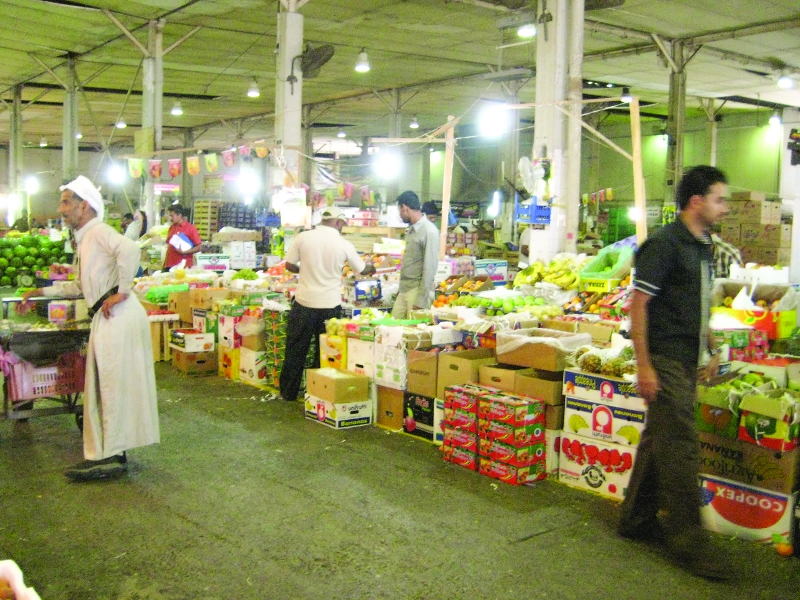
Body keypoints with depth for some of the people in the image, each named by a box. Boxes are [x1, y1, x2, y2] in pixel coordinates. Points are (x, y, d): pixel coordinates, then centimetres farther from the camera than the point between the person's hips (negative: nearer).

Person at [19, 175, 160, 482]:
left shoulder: (99, 231, -8)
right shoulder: (84, 241, 23)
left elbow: (130, 250, -30)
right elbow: (80, 286, 33)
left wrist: (122, 291, -24)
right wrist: (41, 292, 32)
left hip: (118, 316, -10)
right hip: (104, 319, 10)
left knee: (114, 385, -5)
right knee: (99, 387, 13)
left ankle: (111, 456, 1)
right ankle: (104, 453, 21)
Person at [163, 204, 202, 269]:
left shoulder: (190, 228, -4)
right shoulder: (171, 227, 13)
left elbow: (199, 247, -6)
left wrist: (183, 252, -17)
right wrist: (165, 263, 16)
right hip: (169, 265, 5)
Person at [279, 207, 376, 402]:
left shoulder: (303, 237, -5)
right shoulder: (344, 244, -4)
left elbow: (289, 265, 2)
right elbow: (362, 270, 10)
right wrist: (372, 268, 32)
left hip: (304, 302, 1)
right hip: (330, 305, 0)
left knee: (296, 349, 11)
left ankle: (288, 392, 19)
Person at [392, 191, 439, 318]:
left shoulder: (429, 232, -15)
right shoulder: (411, 229, 11)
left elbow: (429, 268, -16)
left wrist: (421, 301, -17)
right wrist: (400, 287, 16)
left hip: (417, 290, -8)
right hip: (404, 289, 8)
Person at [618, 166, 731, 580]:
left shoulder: (703, 247, 14)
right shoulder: (665, 244, -13)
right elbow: (638, 304, -17)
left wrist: (712, 349, 19)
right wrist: (644, 366, -21)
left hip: (687, 360, 9)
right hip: (665, 359, -9)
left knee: (658, 439, 15)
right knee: (680, 447, -7)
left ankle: (637, 519, 27)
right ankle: (687, 542, 1)